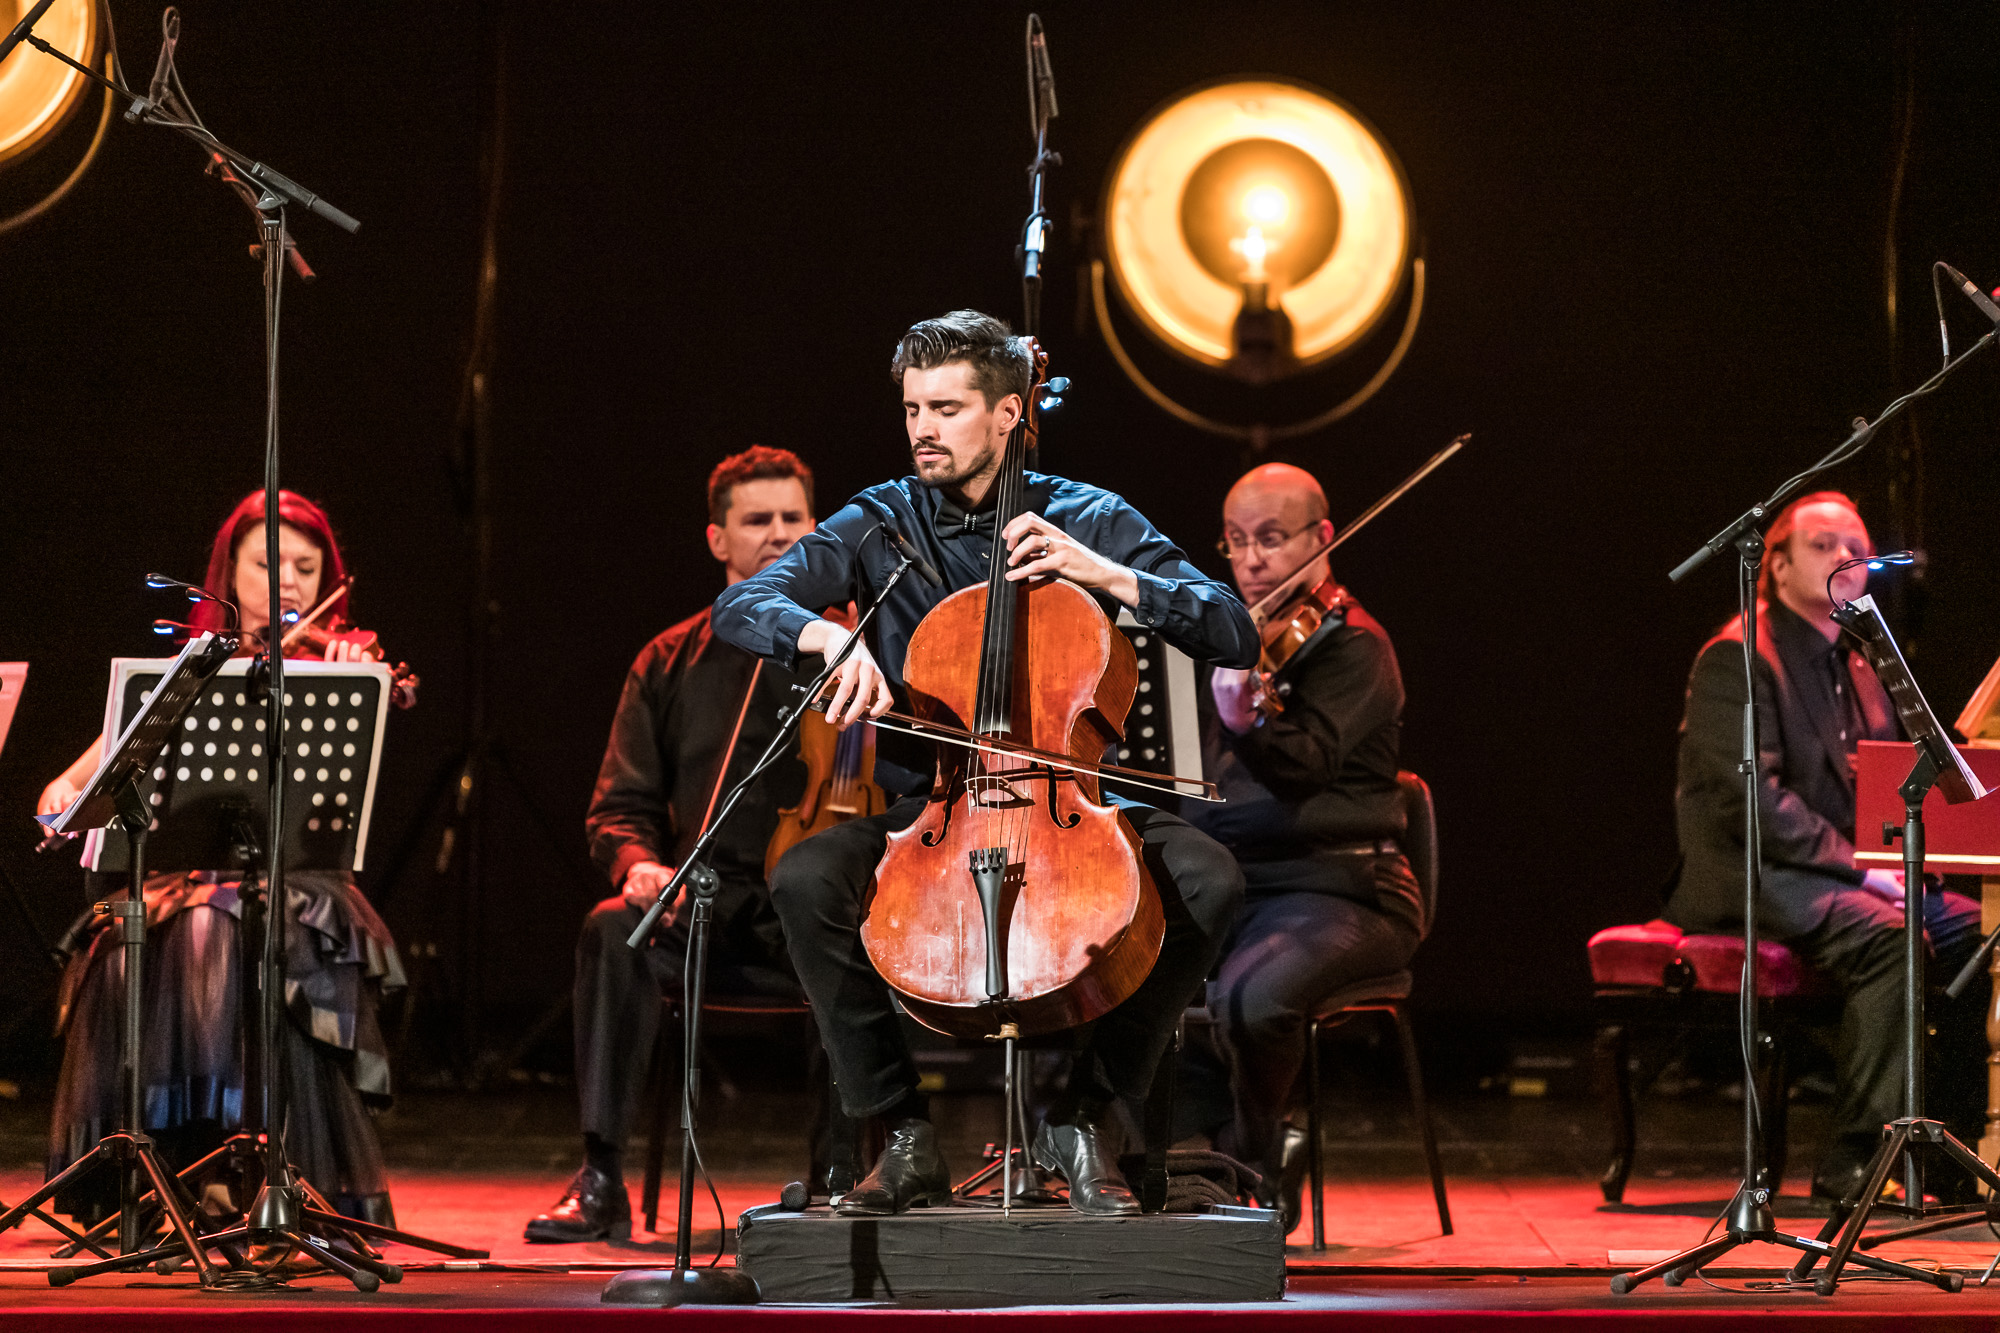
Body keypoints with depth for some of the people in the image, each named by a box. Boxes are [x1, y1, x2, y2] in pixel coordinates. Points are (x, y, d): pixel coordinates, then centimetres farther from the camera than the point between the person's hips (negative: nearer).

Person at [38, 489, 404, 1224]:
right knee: (121, 948, -29)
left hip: (295, 885, -3)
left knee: (214, 939, -35)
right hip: (188, 879, 3)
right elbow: (64, 789, 9)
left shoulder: (344, 670, 7)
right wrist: (67, 800, -13)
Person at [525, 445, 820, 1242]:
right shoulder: (670, 665, 17)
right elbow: (620, 807, 13)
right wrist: (638, 863, -9)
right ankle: (601, 1182, -32)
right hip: (709, 907, 2)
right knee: (614, 929, -31)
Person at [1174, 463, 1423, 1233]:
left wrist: (1244, 720, -44)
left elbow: (1308, 761, -24)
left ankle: (1252, 1159, -4)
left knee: (1249, 996, -35)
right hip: (1222, 886, 7)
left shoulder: (1349, 643, -6)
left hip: (1330, 888, -7)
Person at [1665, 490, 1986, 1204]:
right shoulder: (1737, 657, -8)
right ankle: (1854, 1158, -29)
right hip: (1747, 877, -8)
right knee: (1885, 933, -32)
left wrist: (1893, 860, -1)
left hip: (1848, 873, 8)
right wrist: (1857, 867, -21)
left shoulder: (1857, 667, 20)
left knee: (1971, 927, -12)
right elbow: (1753, 800, -17)